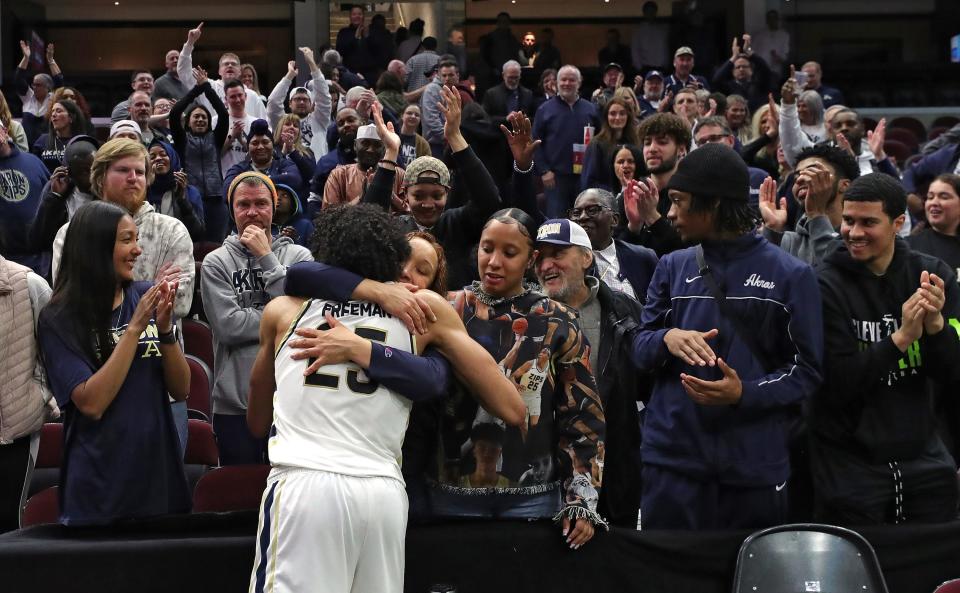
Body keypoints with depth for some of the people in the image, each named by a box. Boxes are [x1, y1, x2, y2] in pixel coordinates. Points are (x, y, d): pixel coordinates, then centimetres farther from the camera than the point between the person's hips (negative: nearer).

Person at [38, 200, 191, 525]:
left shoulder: (146, 297, 1)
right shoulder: (59, 319, -8)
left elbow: (181, 390, 0)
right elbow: (92, 404, -19)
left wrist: (165, 326, -15)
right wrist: (135, 328, -20)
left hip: (159, 471, 4)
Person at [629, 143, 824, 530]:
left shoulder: (790, 275, 0)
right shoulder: (673, 267, 11)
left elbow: (807, 371, -2)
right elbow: (640, 349, 10)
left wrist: (745, 393, -19)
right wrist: (668, 338, -13)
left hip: (754, 465, -2)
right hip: (672, 458, 2)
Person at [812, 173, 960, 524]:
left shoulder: (931, 274, -1)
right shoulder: (825, 285, -13)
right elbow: (836, 384, -17)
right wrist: (901, 336, -25)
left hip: (923, 458, 4)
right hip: (849, 466, -4)